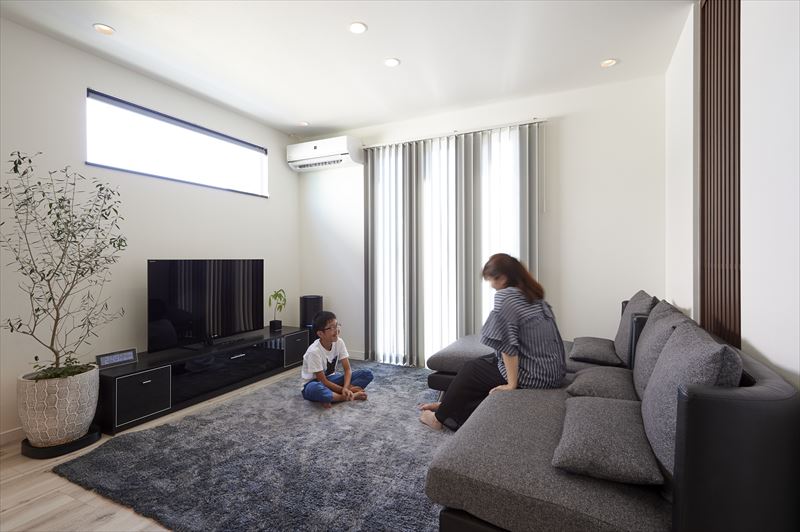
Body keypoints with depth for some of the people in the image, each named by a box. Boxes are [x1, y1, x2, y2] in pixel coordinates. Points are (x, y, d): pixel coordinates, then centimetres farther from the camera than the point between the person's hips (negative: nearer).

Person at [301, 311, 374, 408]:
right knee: (316, 389, -45)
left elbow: (347, 369, -9)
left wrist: (346, 388, -27)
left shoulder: (339, 342, -11)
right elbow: (323, 381, -23)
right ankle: (351, 396, -22)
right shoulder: (314, 351, -27)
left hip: (331, 379, 6)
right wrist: (344, 389, -23)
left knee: (367, 374, -11)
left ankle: (331, 397, -20)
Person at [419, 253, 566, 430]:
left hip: (531, 377, -8)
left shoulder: (504, 296, -17)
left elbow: (507, 345, -22)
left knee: (472, 369, 10)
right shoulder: (536, 296, 9)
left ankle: (442, 417, 27)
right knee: (483, 362, 19)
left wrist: (512, 384, -18)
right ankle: (450, 404, 30)